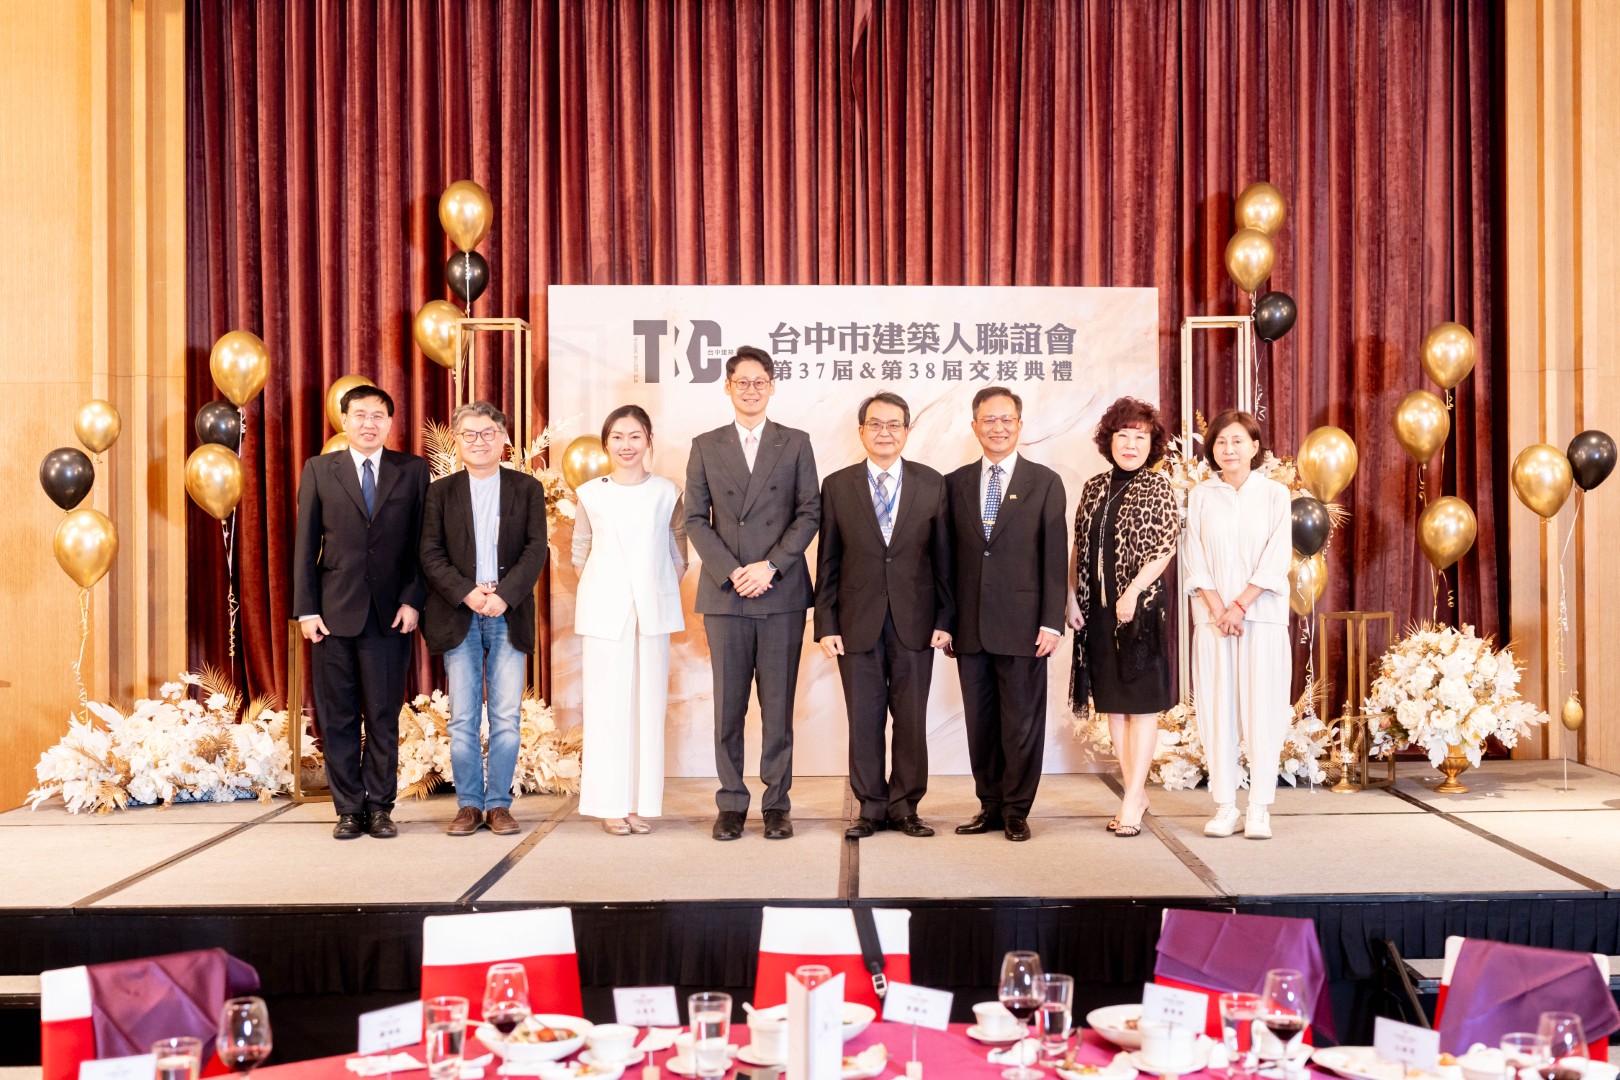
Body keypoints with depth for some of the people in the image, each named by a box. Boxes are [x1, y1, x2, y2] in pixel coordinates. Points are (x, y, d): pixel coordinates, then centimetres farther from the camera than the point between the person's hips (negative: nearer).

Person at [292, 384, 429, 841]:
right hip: (334, 612, 1)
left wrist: (413, 600, -6)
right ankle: (349, 809, 15)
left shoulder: (413, 470, 6)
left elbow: (423, 543, 5)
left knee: (384, 717, 4)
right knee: (338, 718, 5)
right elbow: (305, 544, 6)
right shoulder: (319, 470, 8)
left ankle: (380, 807, 15)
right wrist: (305, 609, -1)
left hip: (391, 613, -1)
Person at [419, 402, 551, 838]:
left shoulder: (527, 488, 8)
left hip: (509, 615, 0)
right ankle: (469, 803, 13)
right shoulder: (441, 491, 9)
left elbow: (536, 550, 0)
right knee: (463, 718, 2)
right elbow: (430, 554, 2)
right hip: (458, 615, 0)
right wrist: (467, 593, -13)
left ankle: (499, 803, 10)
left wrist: (503, 595, -13)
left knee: (507, 717, 0)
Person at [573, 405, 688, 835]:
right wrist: (599, 586, 10)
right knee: (607, 706, -2)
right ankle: (611, 804, 5)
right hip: (605, 611, -1)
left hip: (653, 612, 1)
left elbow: (679, 549, 13)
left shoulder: (667, 493, 4)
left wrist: (666, 587, 5)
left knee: (649, 705, 2)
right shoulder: (591, 494, 4)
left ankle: (641, 802, 8)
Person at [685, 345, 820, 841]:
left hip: (781, 592, -1)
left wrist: (771, 565, -10)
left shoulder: (796, 444, 8)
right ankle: (731, 803, 13)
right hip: (724, 594, 1)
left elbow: (809, 512, 2)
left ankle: (777, 804, 12)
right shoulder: (705, 446, 10)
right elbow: (696, 519, 5)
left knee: (778, 706, 3)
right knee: (728, 706, 4)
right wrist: (730, 571, -8)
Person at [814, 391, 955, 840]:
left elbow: (943, 557, 4)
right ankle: (870, 807, 17)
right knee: (864, 719, 5)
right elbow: (827, 562, 3)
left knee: (911, 719, 6)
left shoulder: (932, 484, 4)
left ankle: (904, 806, 19)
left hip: (915, 621, 0)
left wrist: (945, 618, 0)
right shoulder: (836, 486, 3)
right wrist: (825, 624, -2)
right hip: (858, 622, 0)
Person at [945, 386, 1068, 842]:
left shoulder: (1045, 483, 2)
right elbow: (948, 557, 9)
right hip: (970, 628, 3)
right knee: (979, 721, 9)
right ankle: (990, 805, 21)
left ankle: (1016, 810, 16)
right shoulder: (955, 484, 10)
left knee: (1022, 722, 4)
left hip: (1022, 626, -3)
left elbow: (1055, 558, -1)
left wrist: (1052, 623, -8)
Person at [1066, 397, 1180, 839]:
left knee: (1142, 702, 0)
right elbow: (1079, 549, 12)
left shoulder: (1158, 487, -2)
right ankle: (1135, 792, 18)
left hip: (1141, 606, -5)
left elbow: (1165, 549, -9)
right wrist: (1072, 598, 2)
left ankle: (1133, 799, 1)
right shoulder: (1094, 487, 12)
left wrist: (1133, 592, -18)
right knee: (1113, 703, 8)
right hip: (1098, 610, 5)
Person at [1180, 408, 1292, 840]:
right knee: (1217, 708, 1)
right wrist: (1218, 610, -8)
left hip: (1262, 615, -1)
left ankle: (1259, 809, 2)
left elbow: (1275, 560, -3)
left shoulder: (1274, 494, 4)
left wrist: (1240, 605, -11)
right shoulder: (1200, 496, 8)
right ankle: (1225, 806, 7)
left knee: (1262, 707, -3)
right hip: (1213, 617, 2)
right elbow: (1194, 561, 3)